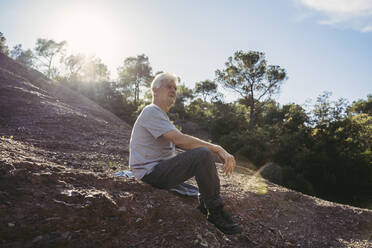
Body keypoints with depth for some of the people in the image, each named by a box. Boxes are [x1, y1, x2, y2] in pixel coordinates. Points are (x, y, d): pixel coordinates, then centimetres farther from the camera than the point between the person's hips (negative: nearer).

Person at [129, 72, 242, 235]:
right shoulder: (151, 112, -13)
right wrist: (218, 149, -22)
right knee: (203, 155, -26)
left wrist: (216, 150, 3)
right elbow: (180, 139, -25)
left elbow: (179, 143, 14)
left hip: (160, 168, 11)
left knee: (203, 152, 14)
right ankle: (215, 213, -13)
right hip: (151, 172, -11)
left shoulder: (161, 115, 21)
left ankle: (205, 204, 13)